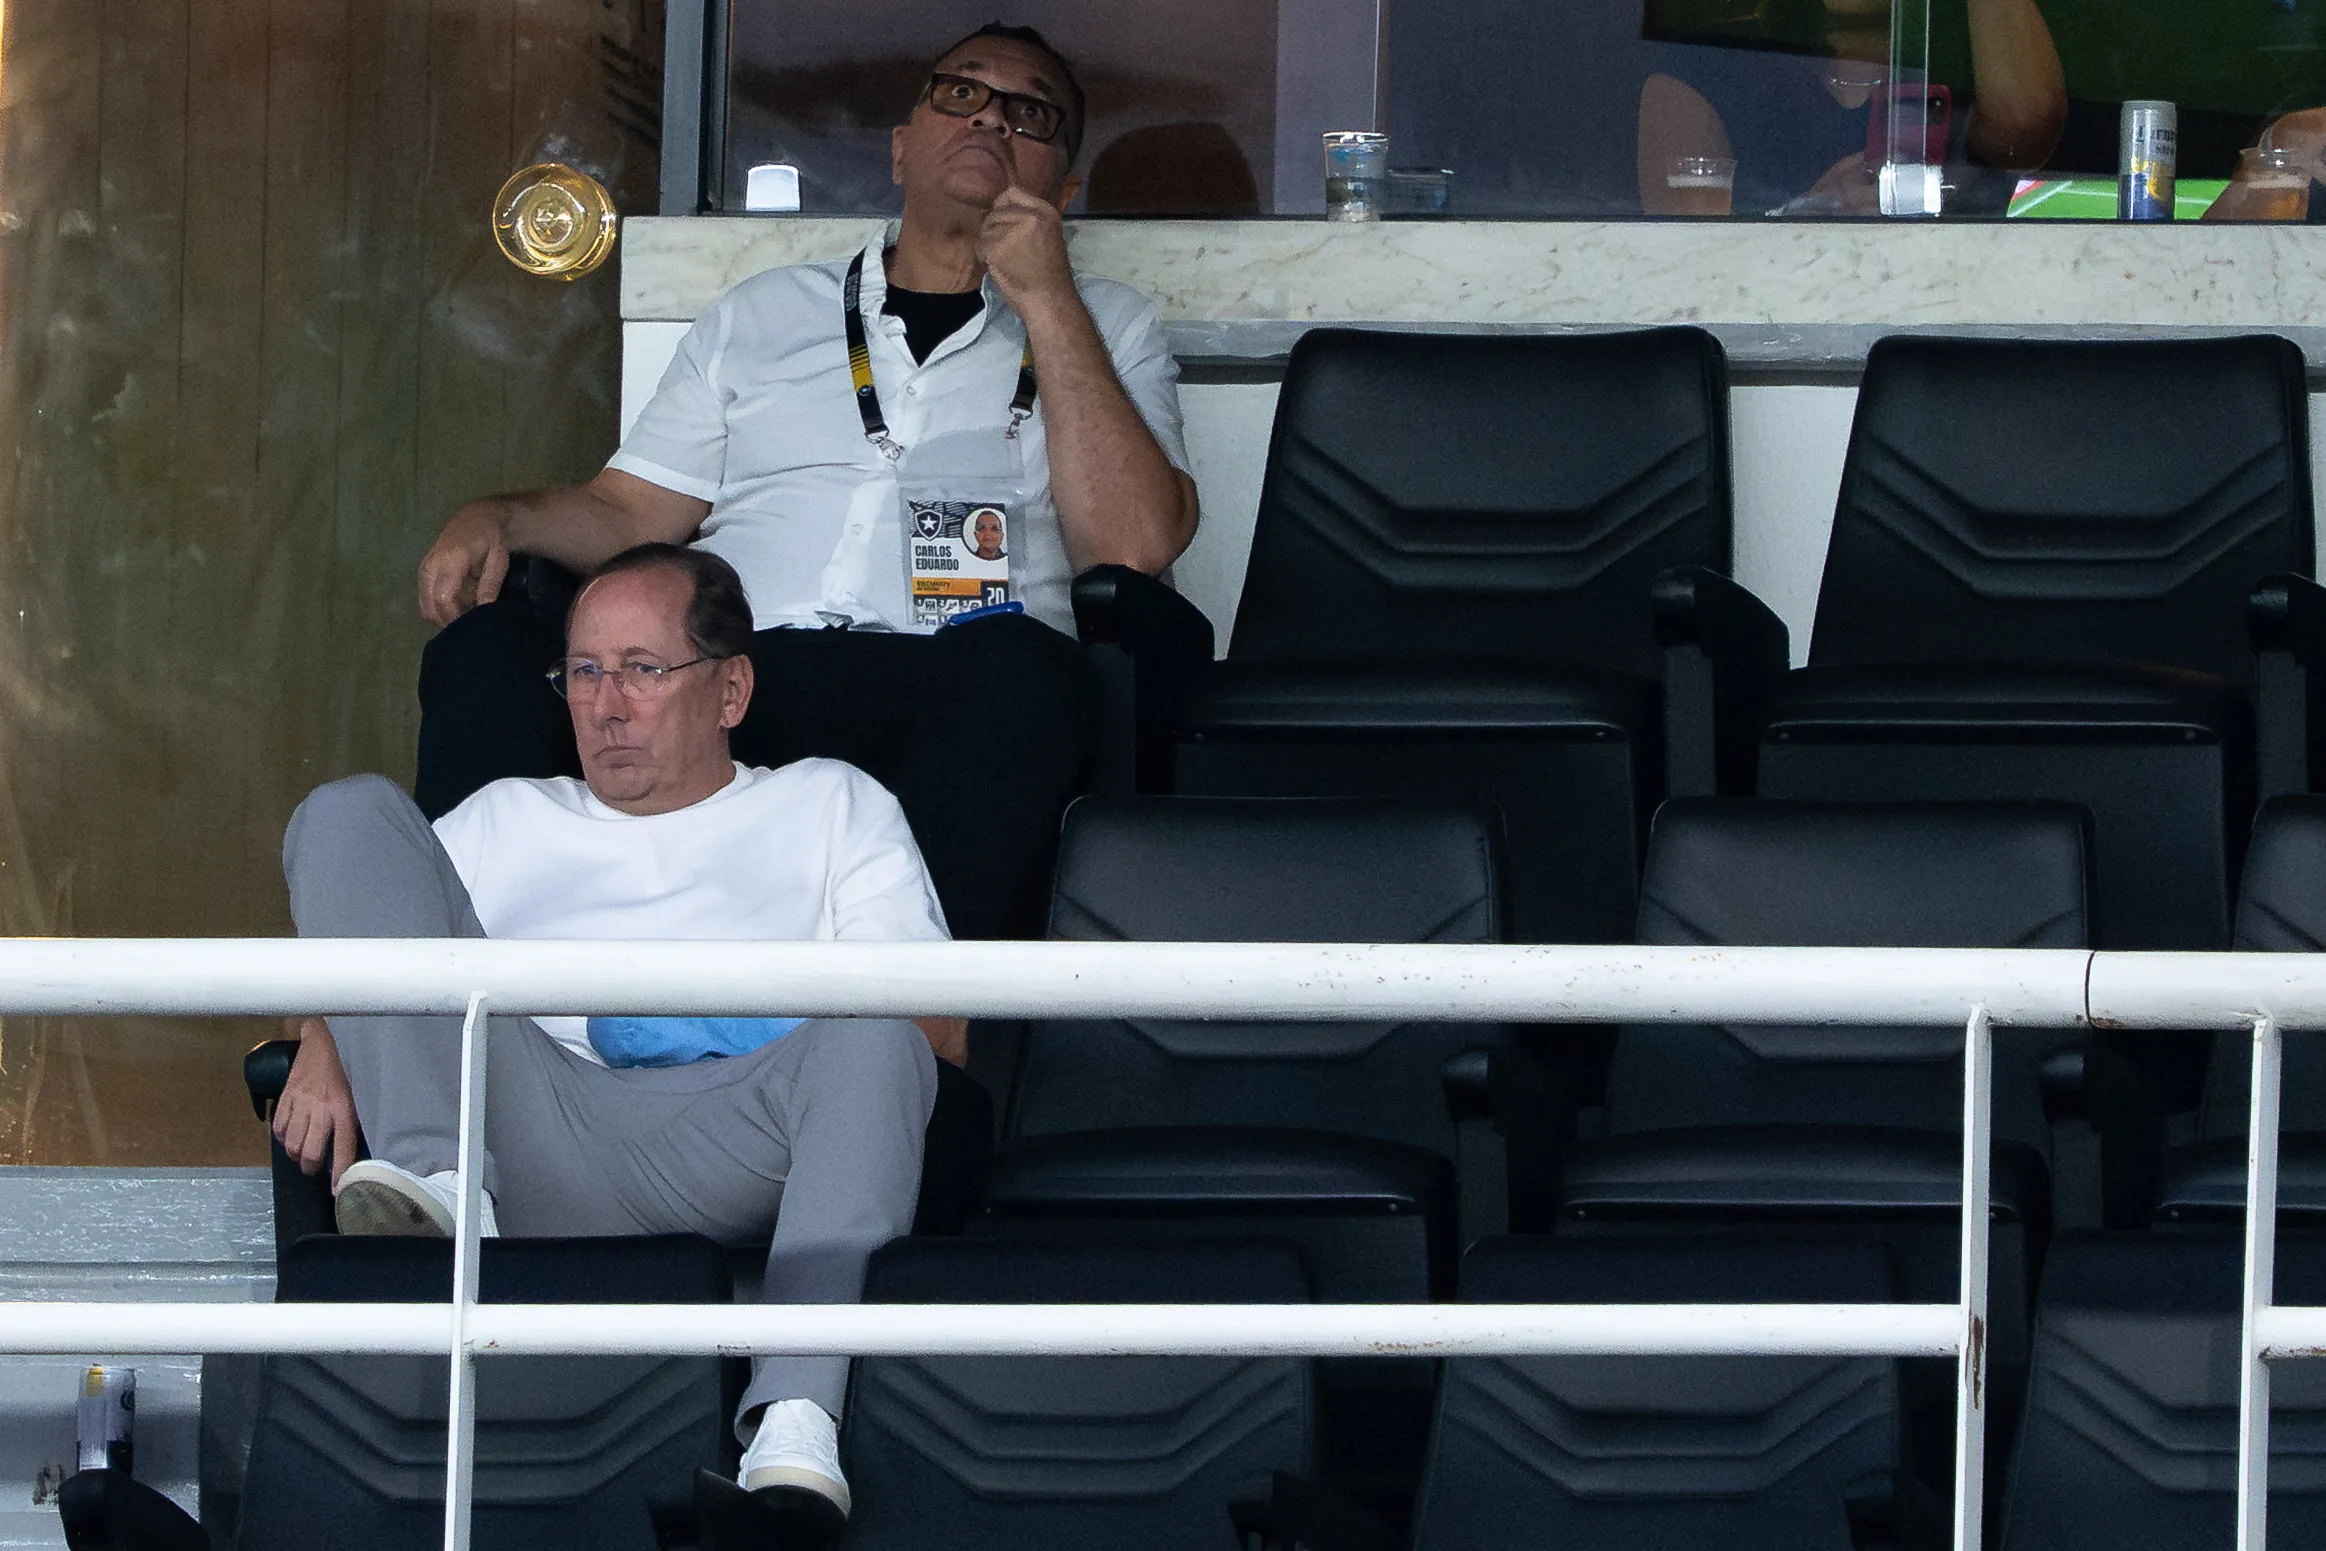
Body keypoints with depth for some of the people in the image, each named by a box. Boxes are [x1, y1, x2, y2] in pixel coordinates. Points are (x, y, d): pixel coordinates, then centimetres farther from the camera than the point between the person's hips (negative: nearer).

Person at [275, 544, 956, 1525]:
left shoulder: (829, 806, 29)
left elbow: (941, 1025, 16)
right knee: (351, 811, -9)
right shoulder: (508, 821, 36)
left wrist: (791, 1018, -5)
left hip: (719, 1151, -2)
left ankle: (795, 1430, -51)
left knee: (872, 1040, -35)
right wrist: (324, 1043, -1)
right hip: (530, 1134, 2)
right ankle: (437, 1188, -32)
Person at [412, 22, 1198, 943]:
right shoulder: (763, 315, 30)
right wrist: (494, 521, 3)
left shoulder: (1103, 330, 23)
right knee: (483, 647, -26)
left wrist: (1045, 301, 4)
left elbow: (1132, 545, 4)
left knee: (1023, 670, -40)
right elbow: (629, 515, 25)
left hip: (940, 694, -2)